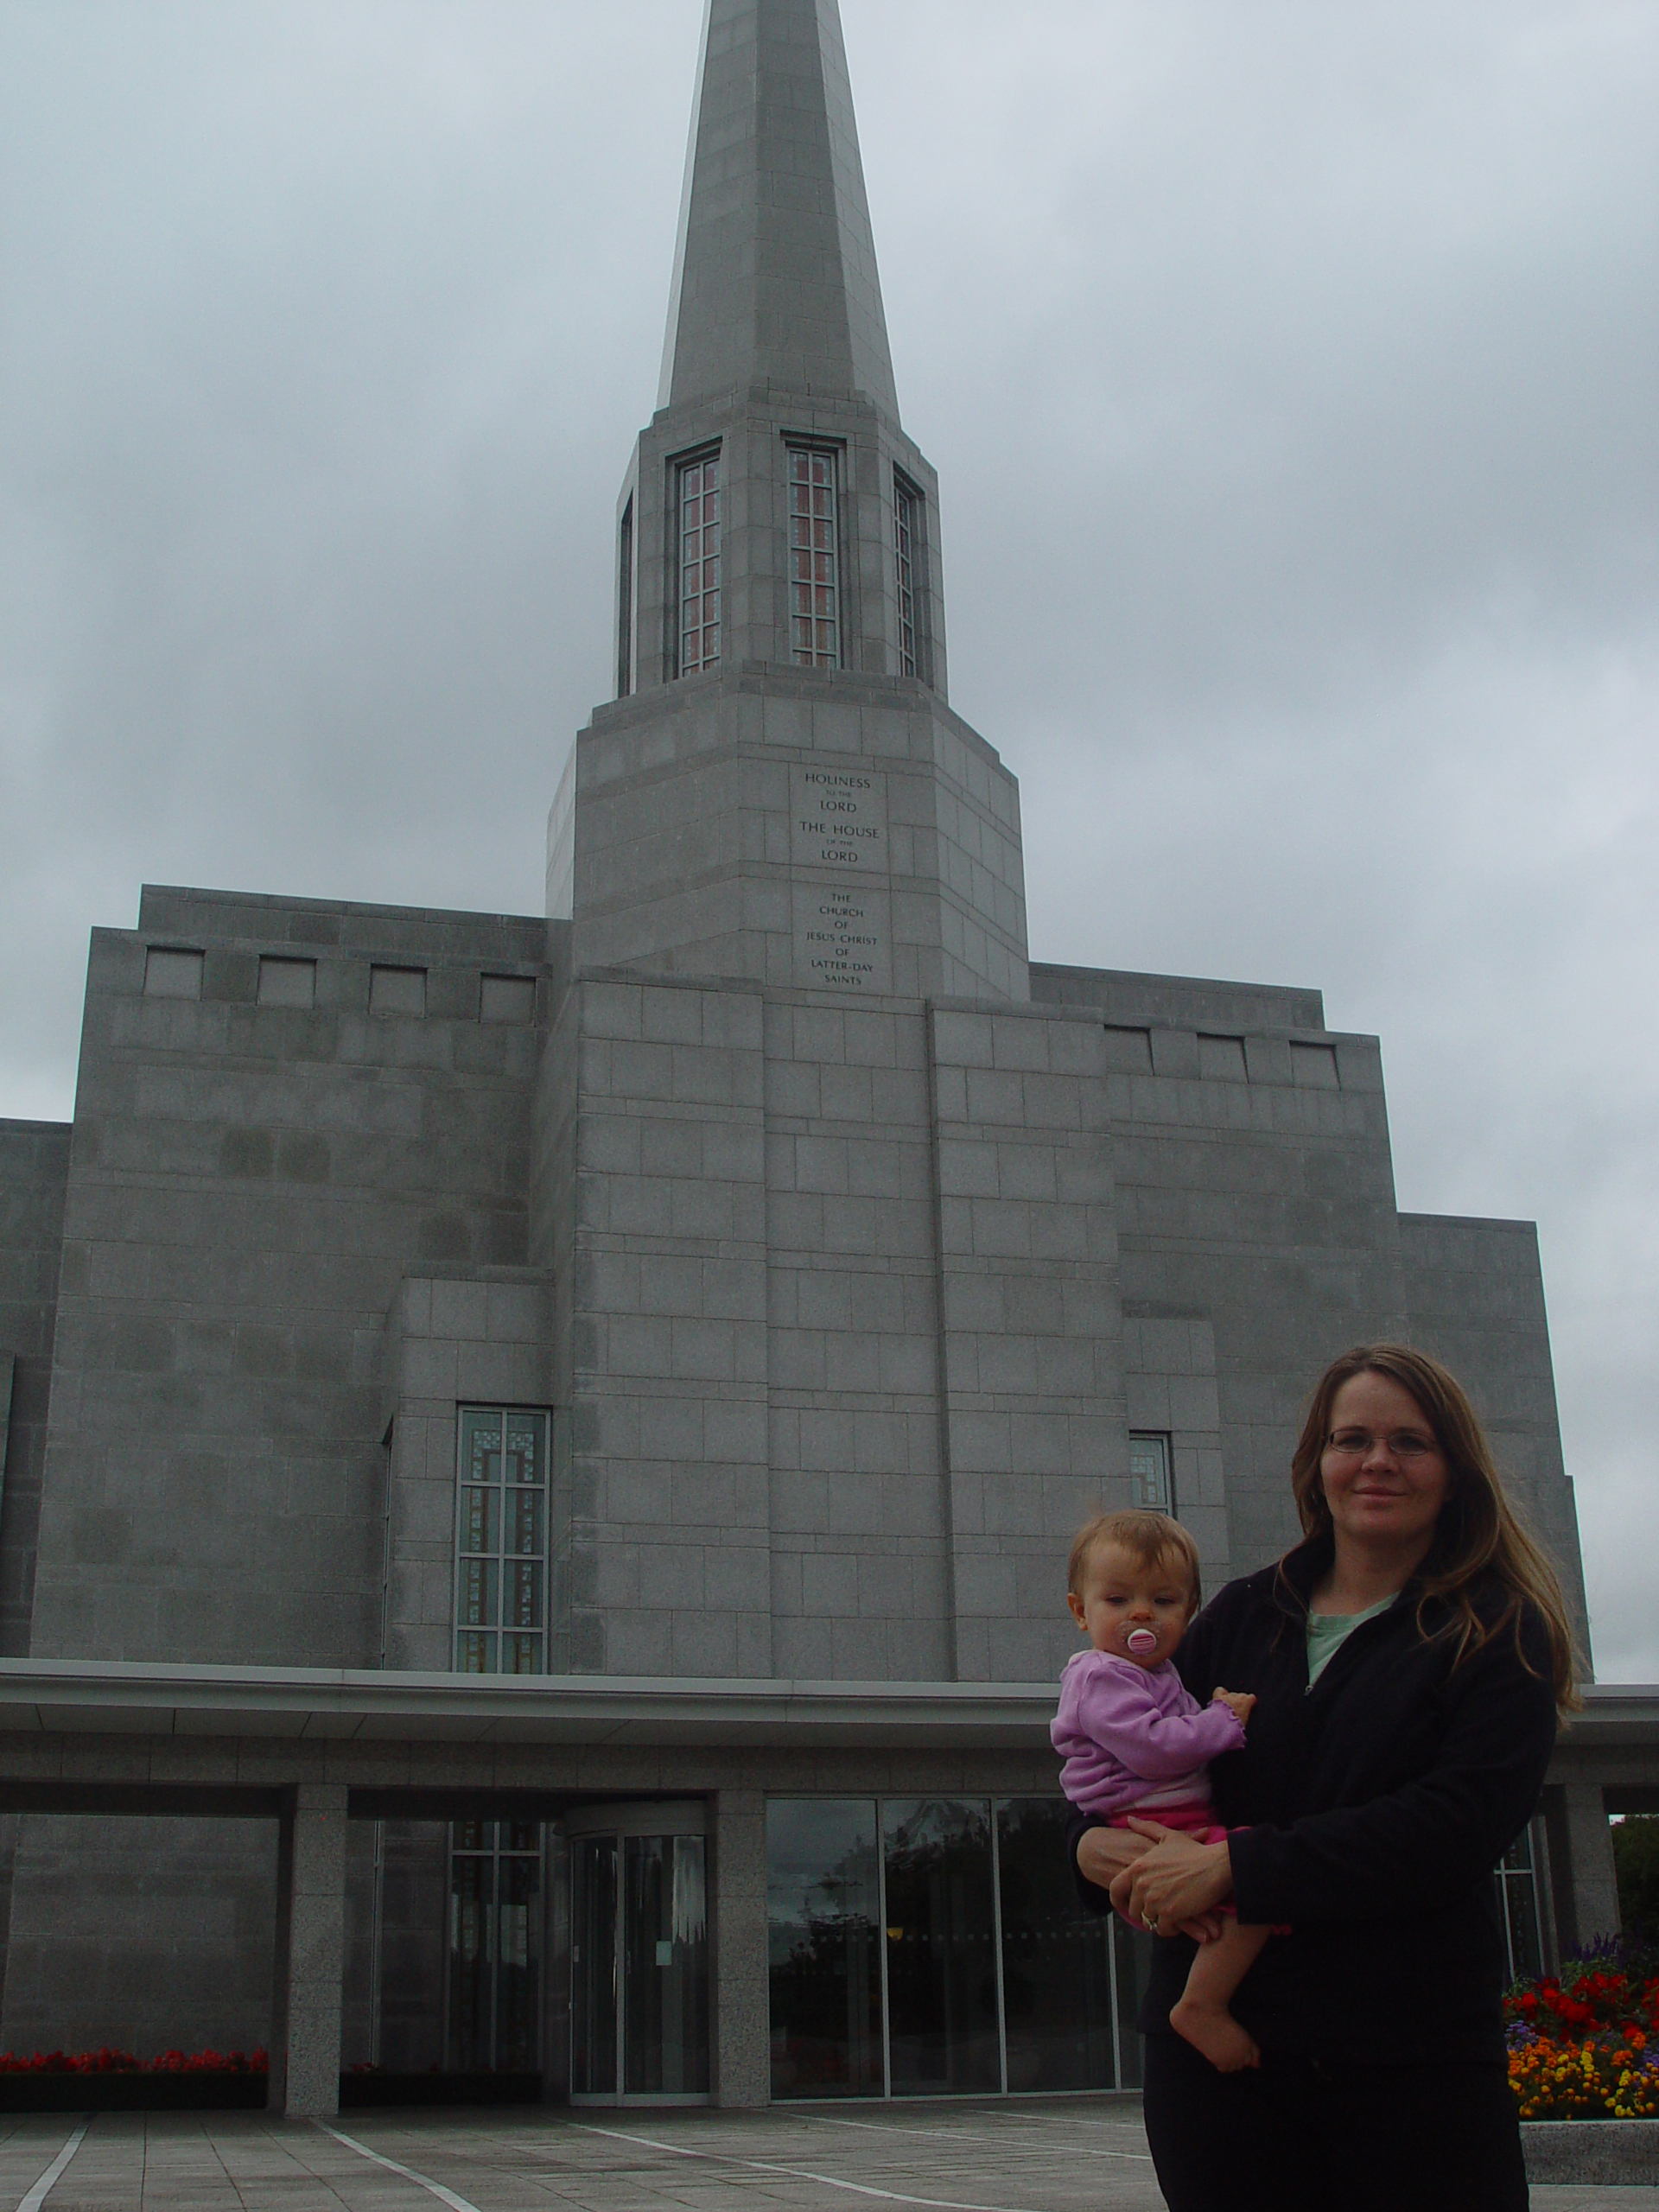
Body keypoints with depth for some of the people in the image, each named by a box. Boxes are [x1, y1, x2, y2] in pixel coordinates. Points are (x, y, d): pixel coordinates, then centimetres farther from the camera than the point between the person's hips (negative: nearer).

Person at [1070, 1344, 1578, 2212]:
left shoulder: (1499, 1634, -1)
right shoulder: (1241, 1616, 11)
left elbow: (1460, 1823, -14)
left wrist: (1238, 1866, -18)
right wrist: (1094, 1840, -8)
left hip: (1414, 2057, -3)